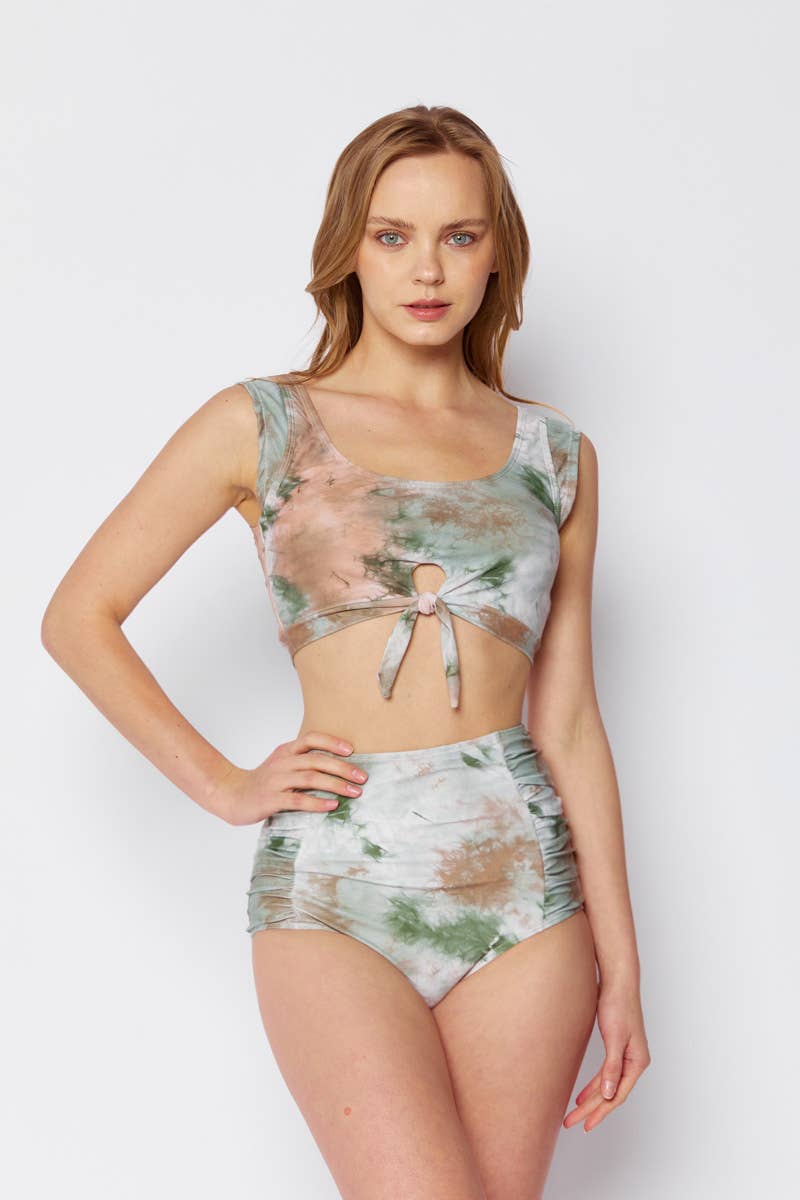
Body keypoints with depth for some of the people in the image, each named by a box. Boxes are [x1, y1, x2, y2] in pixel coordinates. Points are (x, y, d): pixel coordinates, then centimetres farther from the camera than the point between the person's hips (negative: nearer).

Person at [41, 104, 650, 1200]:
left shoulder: (555, 456, 10)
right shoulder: (261, 424, 3)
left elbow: (568, 722, 10)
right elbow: (80, 617, 7)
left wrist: (622, 964, 8)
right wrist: (223, 786, 0)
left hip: (524, 885, 3)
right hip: (335, 892, -2)